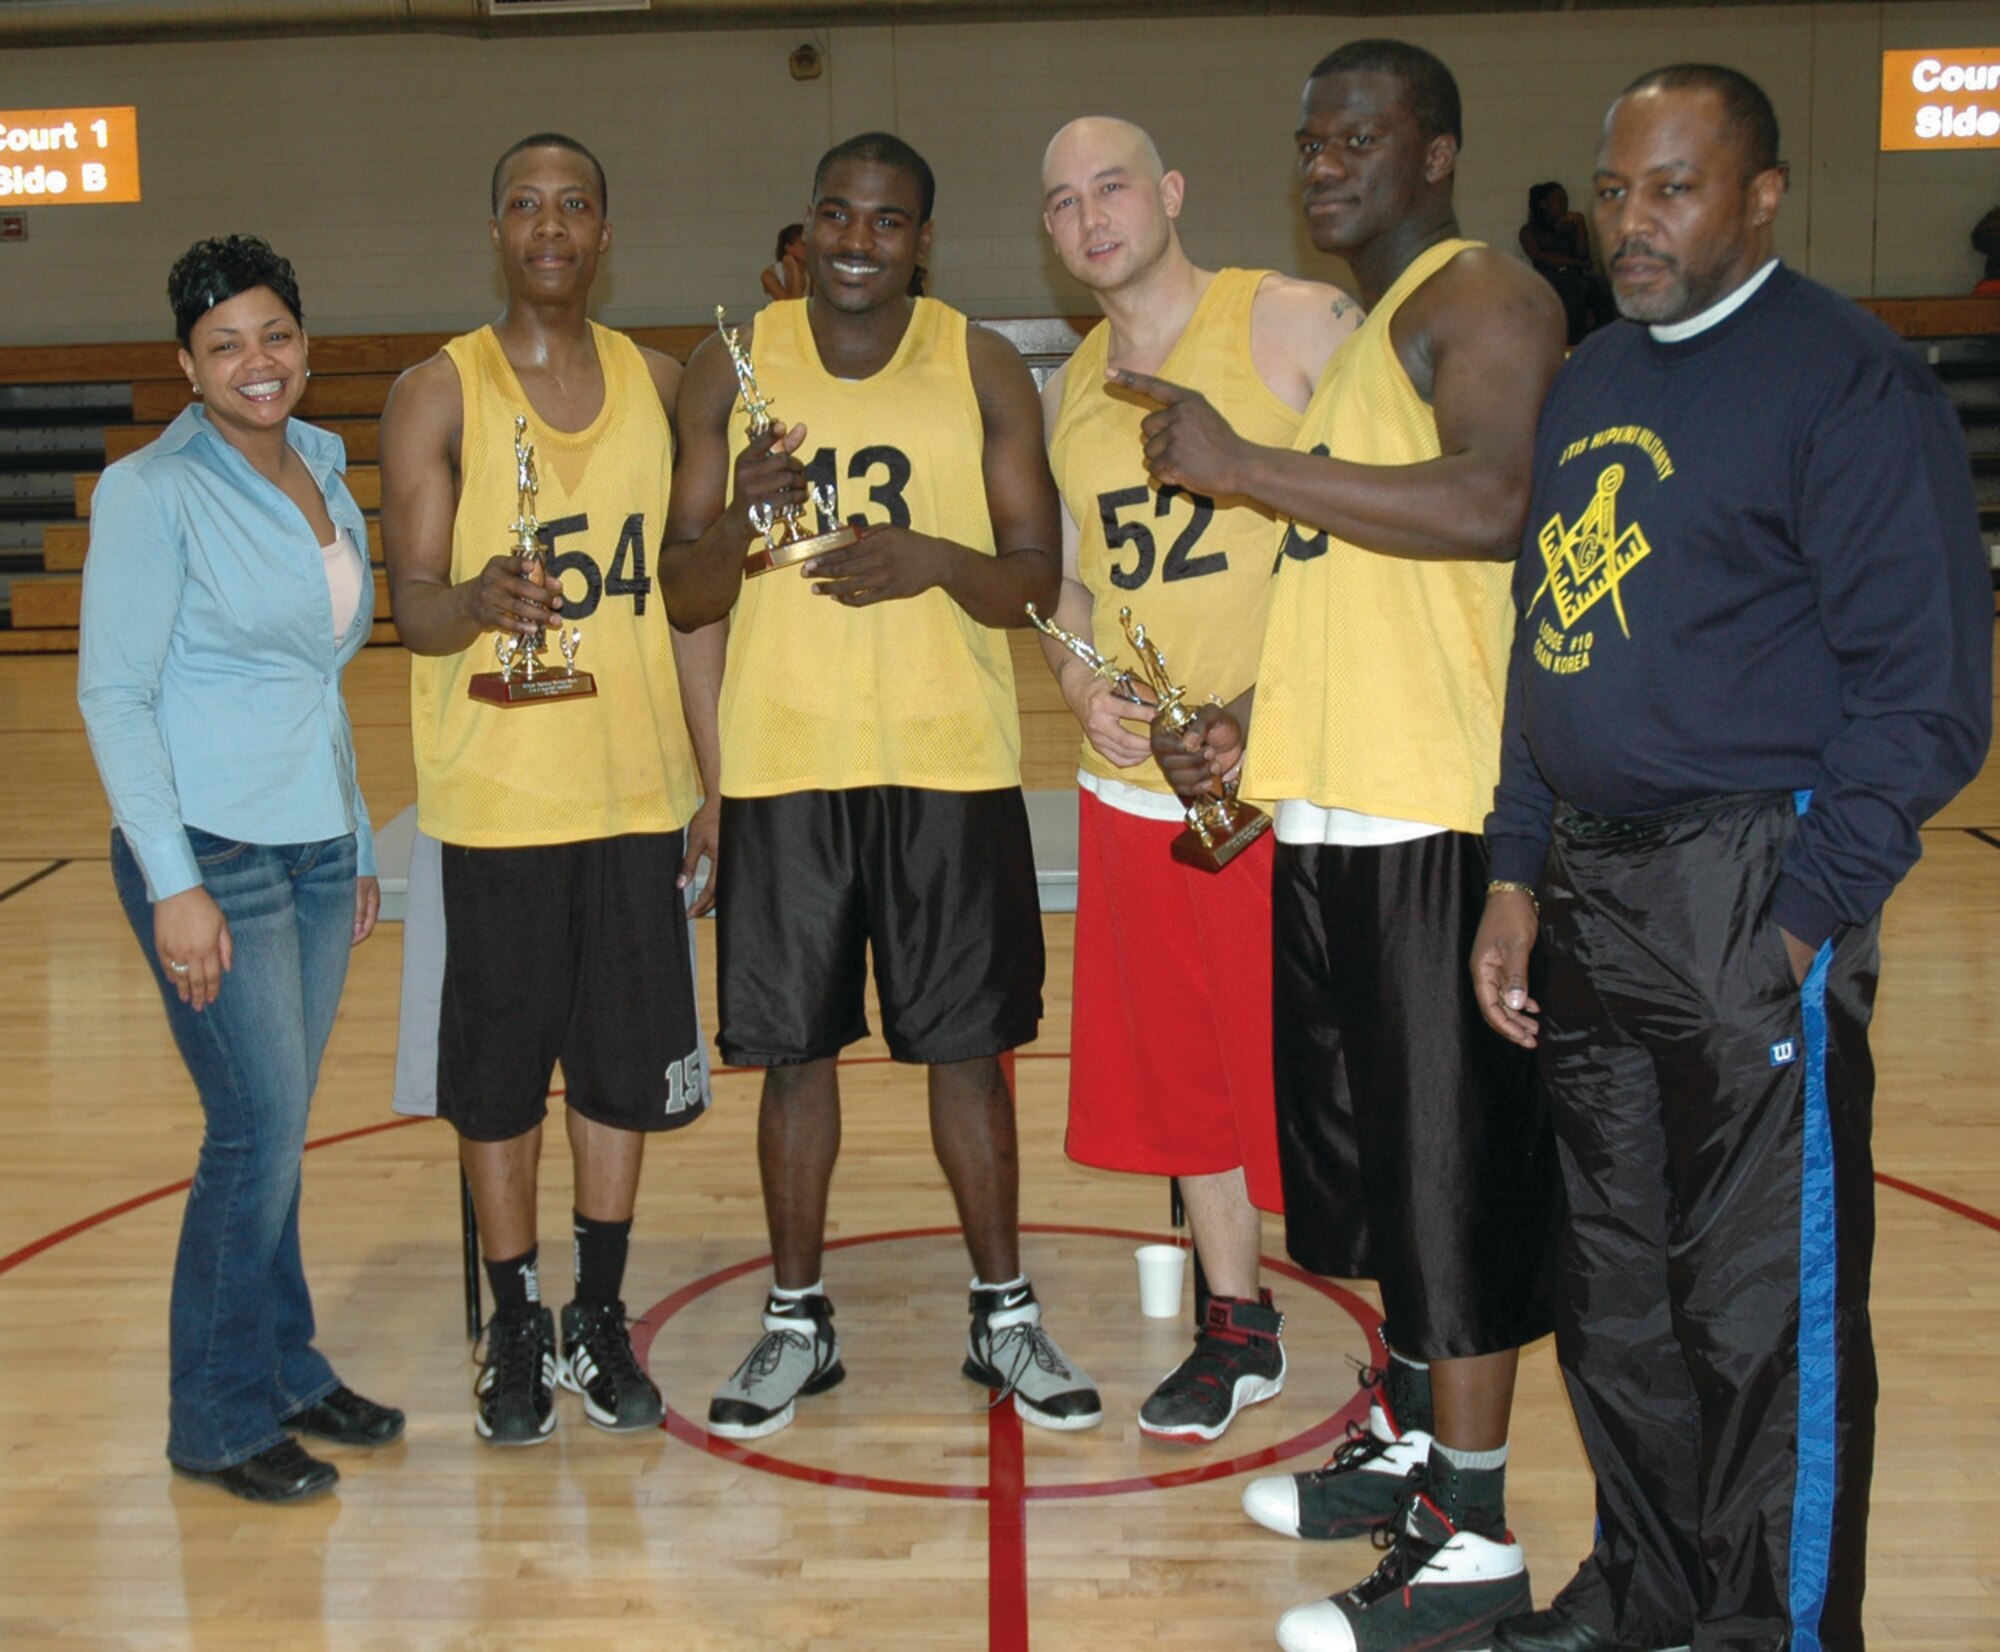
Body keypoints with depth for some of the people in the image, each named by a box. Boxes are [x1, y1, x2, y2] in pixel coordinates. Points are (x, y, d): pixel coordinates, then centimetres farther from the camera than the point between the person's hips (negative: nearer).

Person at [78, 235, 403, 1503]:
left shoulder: (328, 478, 11)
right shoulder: (153, 492, -9)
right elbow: (113, 694, -11)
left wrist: (360, 849, 16)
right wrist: (173, 883, -15)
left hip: (318, 851, 6)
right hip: (213, 854, -6)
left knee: (276, 1132, 11)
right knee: (260, 1132, -4)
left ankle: (285, 1373, 25)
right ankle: (222, 1421, 11)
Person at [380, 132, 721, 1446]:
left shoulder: (657, 385, 9)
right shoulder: (437, 395, -2)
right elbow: (412, 604, -6)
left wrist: (721, 775, 8)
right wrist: (477, 603, -30)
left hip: (637, 787, 3)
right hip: (497, 793, -3)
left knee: (629, 1067, 9)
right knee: (500, 1073, 6)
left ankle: (602, 1320, 25)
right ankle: (517, 1328, 23)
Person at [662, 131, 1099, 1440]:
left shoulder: (985, 371, 3)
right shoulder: (733, 369, 4)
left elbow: (1038, 582, 1)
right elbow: (685, 597, 3)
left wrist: (939, 561, -19)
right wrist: (738, 516, -19)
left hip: (952, 760, 0)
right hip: (786, 762, 1)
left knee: (969, 1043, 6)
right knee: (796, 1048, 7)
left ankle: (1005, 1315, 22)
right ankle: (799, 1322, 23)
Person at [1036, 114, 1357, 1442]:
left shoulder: (1296, 324, -7)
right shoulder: (1071, 388, 13)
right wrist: (1080, 678, 0)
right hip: (1135, 783, 7)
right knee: (1179, 1067, 14)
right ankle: (1239, 1332, 33)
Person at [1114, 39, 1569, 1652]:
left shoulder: (1482, 296, -7)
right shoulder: (1362, 329, 21)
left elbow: (1489, 505, -26)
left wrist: (1242, 465, -21)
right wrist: (1256, 714, 14)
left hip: (1437, 819, -10)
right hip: (1337, 809, 10)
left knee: (1459, 1165, -3)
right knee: (1379, 1151, 18)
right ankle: (1406, 1443, 34)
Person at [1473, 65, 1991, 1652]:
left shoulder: (1848, 381, -7)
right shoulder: (1589, 385, 17)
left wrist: (1806, 918, -16)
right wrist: (1518, 878, 13)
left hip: (1748, 900, -7)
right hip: (1590, 900, 8)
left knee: (1762, 1307, 1)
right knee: (1614, 1283, 16)